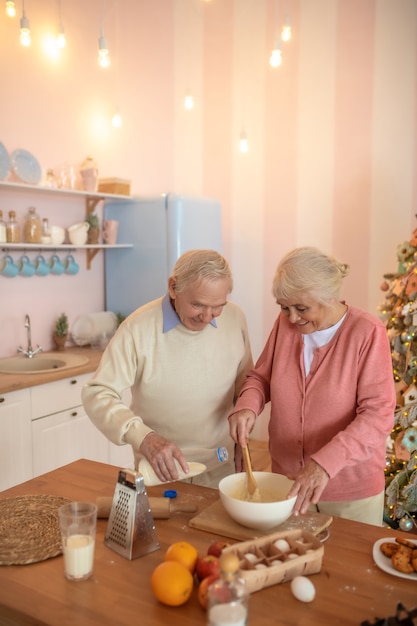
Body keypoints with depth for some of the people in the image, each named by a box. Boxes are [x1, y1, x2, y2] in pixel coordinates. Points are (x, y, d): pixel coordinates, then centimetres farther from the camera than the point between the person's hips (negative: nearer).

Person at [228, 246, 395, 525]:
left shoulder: (368, 333, -17)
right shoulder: (285, 324, -4)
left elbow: (378, 415, -21)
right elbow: (261, 377, 8)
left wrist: (325, 463, -32)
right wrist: (247, 406, -14)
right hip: (288, 480, 4)